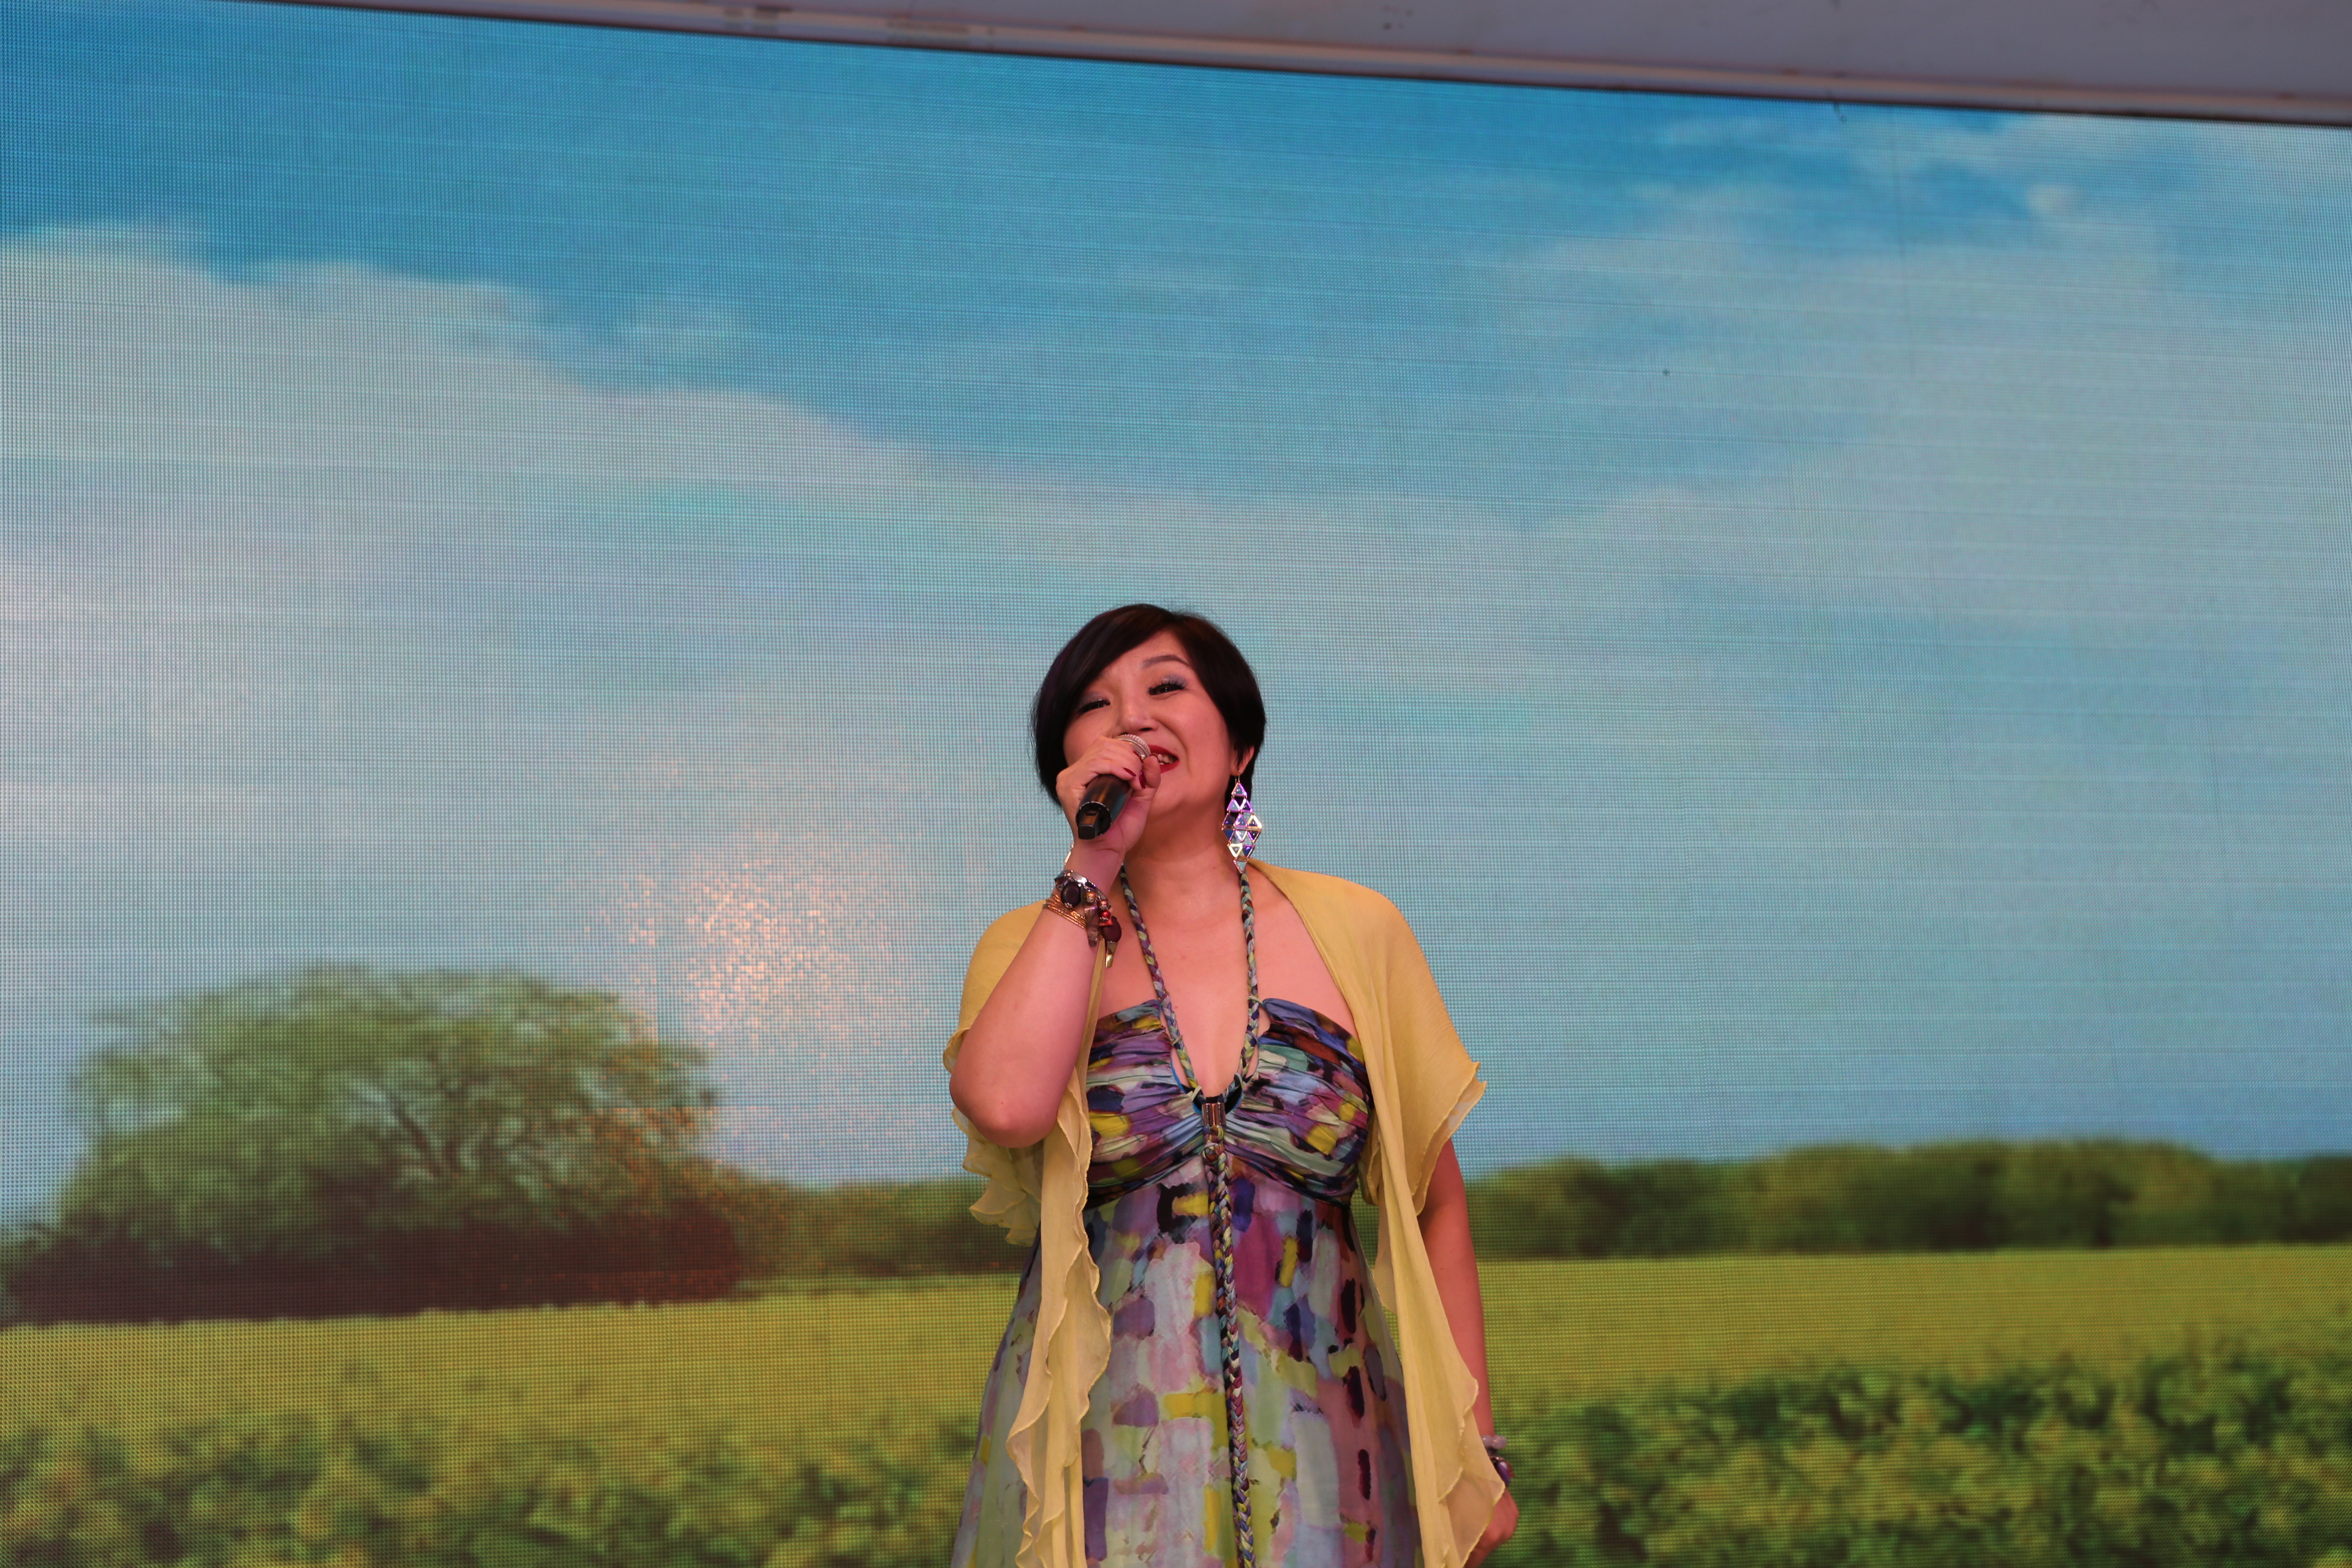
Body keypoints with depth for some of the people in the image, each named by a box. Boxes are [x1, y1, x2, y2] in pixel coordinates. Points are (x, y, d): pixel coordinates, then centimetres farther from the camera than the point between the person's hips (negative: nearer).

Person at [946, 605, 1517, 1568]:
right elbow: (1006, 1106, -20)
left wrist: (1473, 1453, 6)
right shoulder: (1032, 947, 4)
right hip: (1101, 1451, 0)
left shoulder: (1355, 932, 4)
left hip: (1317, 1453, 1)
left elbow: (1434, 1205, 8)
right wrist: (1092, 867, -13)